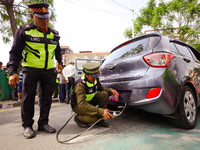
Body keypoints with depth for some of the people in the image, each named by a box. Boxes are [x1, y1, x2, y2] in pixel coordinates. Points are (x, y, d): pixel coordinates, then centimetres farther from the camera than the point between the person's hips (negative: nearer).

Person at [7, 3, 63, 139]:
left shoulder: (54, 34, 10)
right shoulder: (24, 31, -2)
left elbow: (58, 51, 25)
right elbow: (15, 52, -4)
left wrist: (60, 62, 11)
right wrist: (13, 71, -12)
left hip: (49, 71, 4)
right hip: (31, 70, -3)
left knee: (47, 98, 5)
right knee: (28, 98, 0)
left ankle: (43, 123, 18)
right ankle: (27, 126, 15)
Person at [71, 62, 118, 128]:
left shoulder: (95, 79, -10)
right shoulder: (80, 84, -32)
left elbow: (101, 89, 6)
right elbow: (81, 104, -40)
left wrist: (111, 90, -18)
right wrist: (101, 111, -47)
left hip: (89, 101, 7)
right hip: (78, 105, -7)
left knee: (104, 94, -18)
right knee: (97, 116, -30)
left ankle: (99, 120, -7)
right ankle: (78, 118, -1)